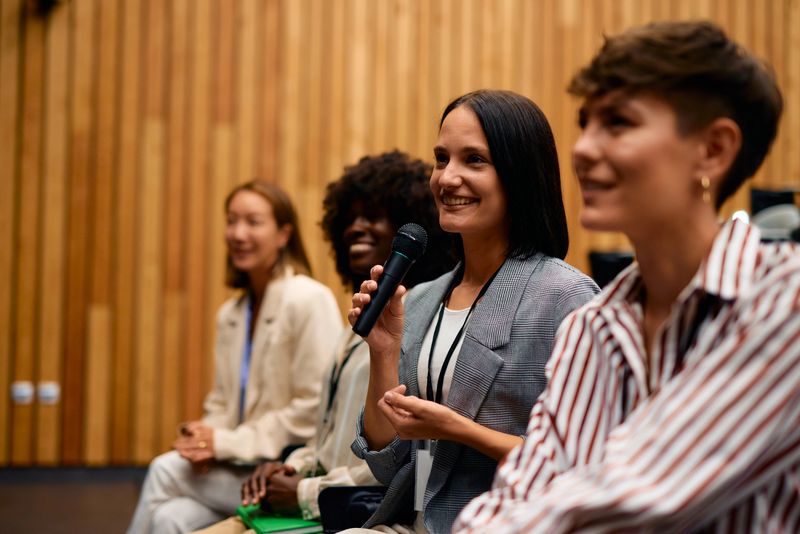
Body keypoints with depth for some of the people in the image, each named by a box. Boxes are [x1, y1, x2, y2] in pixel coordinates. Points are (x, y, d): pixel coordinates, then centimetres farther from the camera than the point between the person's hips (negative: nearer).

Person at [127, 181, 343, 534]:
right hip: (242, 467, 6)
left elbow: (316, 410, -15)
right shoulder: (229, 314, 13)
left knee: (164, 470, -18)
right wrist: (206, 440, -6)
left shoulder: (309, 300, -12)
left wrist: (227, 442, -15)